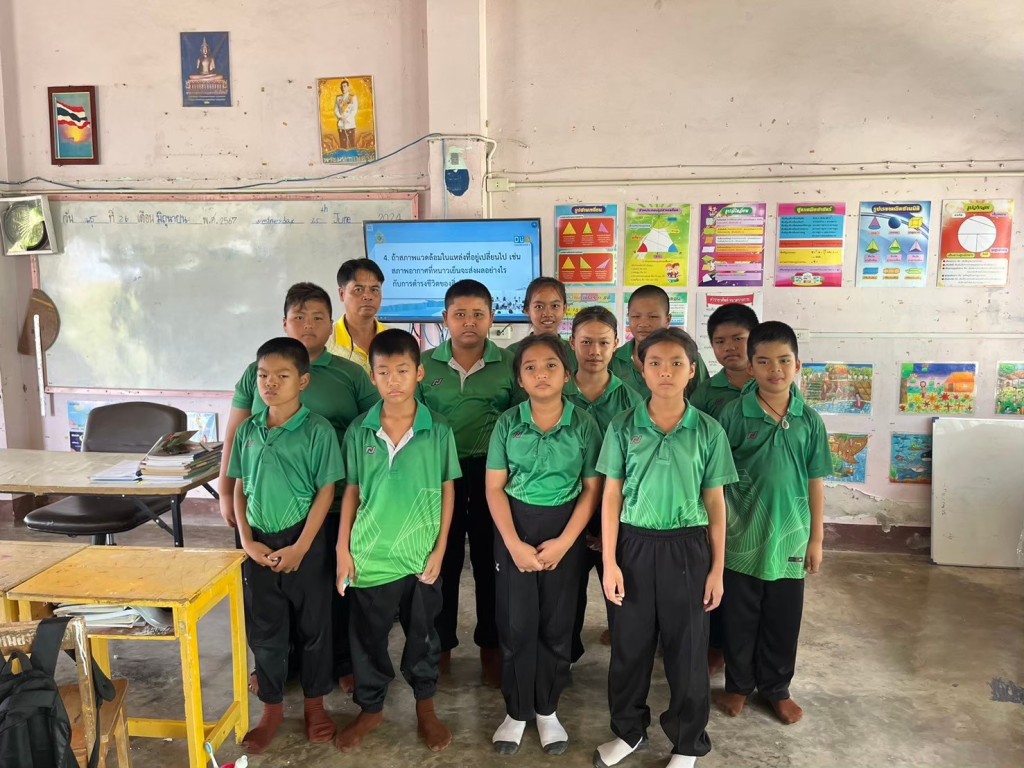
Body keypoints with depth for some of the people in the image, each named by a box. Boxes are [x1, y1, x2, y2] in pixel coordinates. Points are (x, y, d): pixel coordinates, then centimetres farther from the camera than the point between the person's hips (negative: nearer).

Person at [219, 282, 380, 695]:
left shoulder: (351, 376, 0)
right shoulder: (257, 372, 6)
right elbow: (234, 437, 9)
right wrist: (227, 493, 7)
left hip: (335, 504, -1)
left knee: (336, 587, 10)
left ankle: (341, 662, 29)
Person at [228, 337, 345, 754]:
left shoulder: (318, 430, -10)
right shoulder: (248, 430, 3)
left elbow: (326, 492, -11)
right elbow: (240, 489, 7)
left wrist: (300, 547, -14)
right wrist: (247, 541, -3)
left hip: (304, 541, -3)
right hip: (259, 545, 4)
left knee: (312, 625, 11)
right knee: (263, 629, 12)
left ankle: (314, 702, 30)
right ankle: (272, 708, 30)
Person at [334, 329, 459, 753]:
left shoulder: (438, 431, -8)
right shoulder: (359, 430, -5)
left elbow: (447, 491, -1)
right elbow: (351, 492, 2)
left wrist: (439, 548, -4)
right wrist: (343, 549, -1)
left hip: (420, 555, -1)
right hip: (369, 556, 1)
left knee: (422, 635, 16)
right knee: (368, 638, 15)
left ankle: (425, 708, 38)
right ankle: (370, 709, 37)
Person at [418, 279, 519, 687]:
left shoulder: (509, 364, -2)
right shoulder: (425, 364, 0)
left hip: (491, 473, 0)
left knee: (490, 561, 11)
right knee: (443, 561, 12)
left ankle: (490, 645, 28)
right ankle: (441, 644, 28)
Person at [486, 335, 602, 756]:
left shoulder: (583, 425, -6)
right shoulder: (508, 423, -5)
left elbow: (592, 489, -4)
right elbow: (494, 488, -4)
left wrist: (563, 542, -11)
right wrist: (514, 544, -12)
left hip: (565, 529, 0)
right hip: (514, 529, 0)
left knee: (556, 624, 9)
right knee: (516, 624, 5)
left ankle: (547, 710, 29)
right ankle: (516, 711, 24)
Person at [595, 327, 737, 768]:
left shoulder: (708, 431, -3)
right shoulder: (623, 427, -3)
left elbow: (715, 505, 2)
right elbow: (611, 497, -1)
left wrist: (717, 569, 2)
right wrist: (609, 562, -4)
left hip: (687, 548, 0)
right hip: (635, 545, 1)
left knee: (687, 648, 10)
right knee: (630, 643, 13)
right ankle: (628, 730, 35)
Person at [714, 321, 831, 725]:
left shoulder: (809, 420, -3)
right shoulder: (734, 414, -10)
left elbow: (815, 481, 4)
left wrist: (817, 537, 5)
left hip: (790, 536, 2)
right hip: (742, 536, -2)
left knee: (783, 620, 15)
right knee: (739, 617, 13)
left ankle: (776, 688, 36)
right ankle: (738, 684, 34)